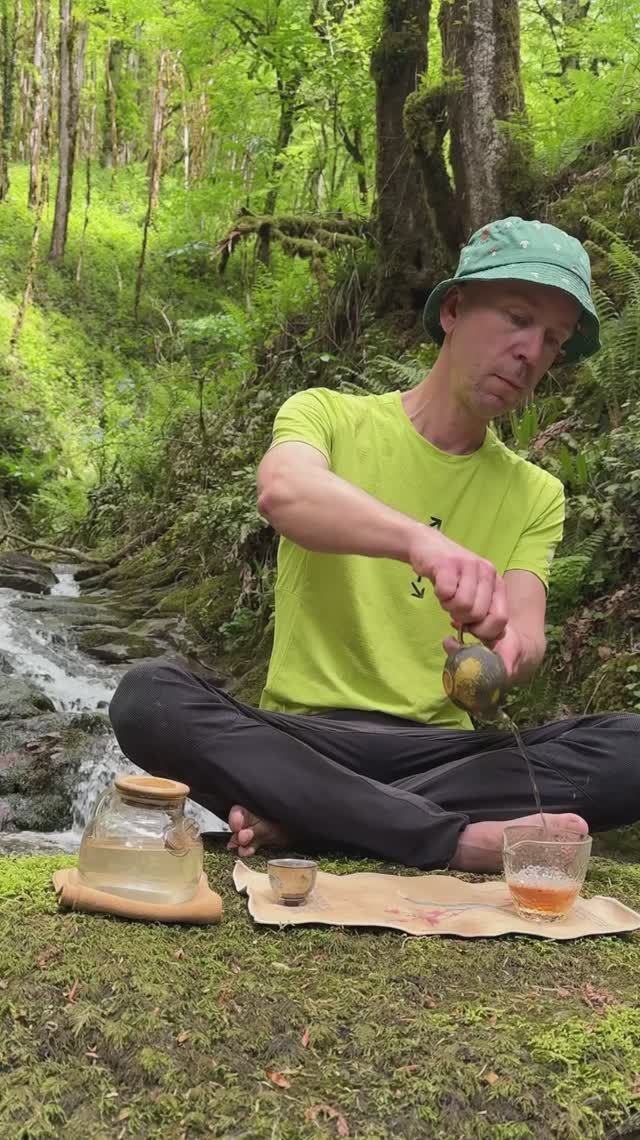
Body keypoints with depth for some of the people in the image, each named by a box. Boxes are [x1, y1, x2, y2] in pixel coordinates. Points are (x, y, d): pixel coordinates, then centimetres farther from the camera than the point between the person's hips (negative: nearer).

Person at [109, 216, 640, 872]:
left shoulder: (536, 495, 12)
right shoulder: (328, 416, 2)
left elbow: (526, 639, -3)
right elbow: (281, 491, -22)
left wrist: (506, 655, -28)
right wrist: (421, 541, -42)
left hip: (444, 751, 3)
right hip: (303, 739, -2)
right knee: (148, 697, -29)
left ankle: (299, 820, -24)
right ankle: (460, 841, -31)